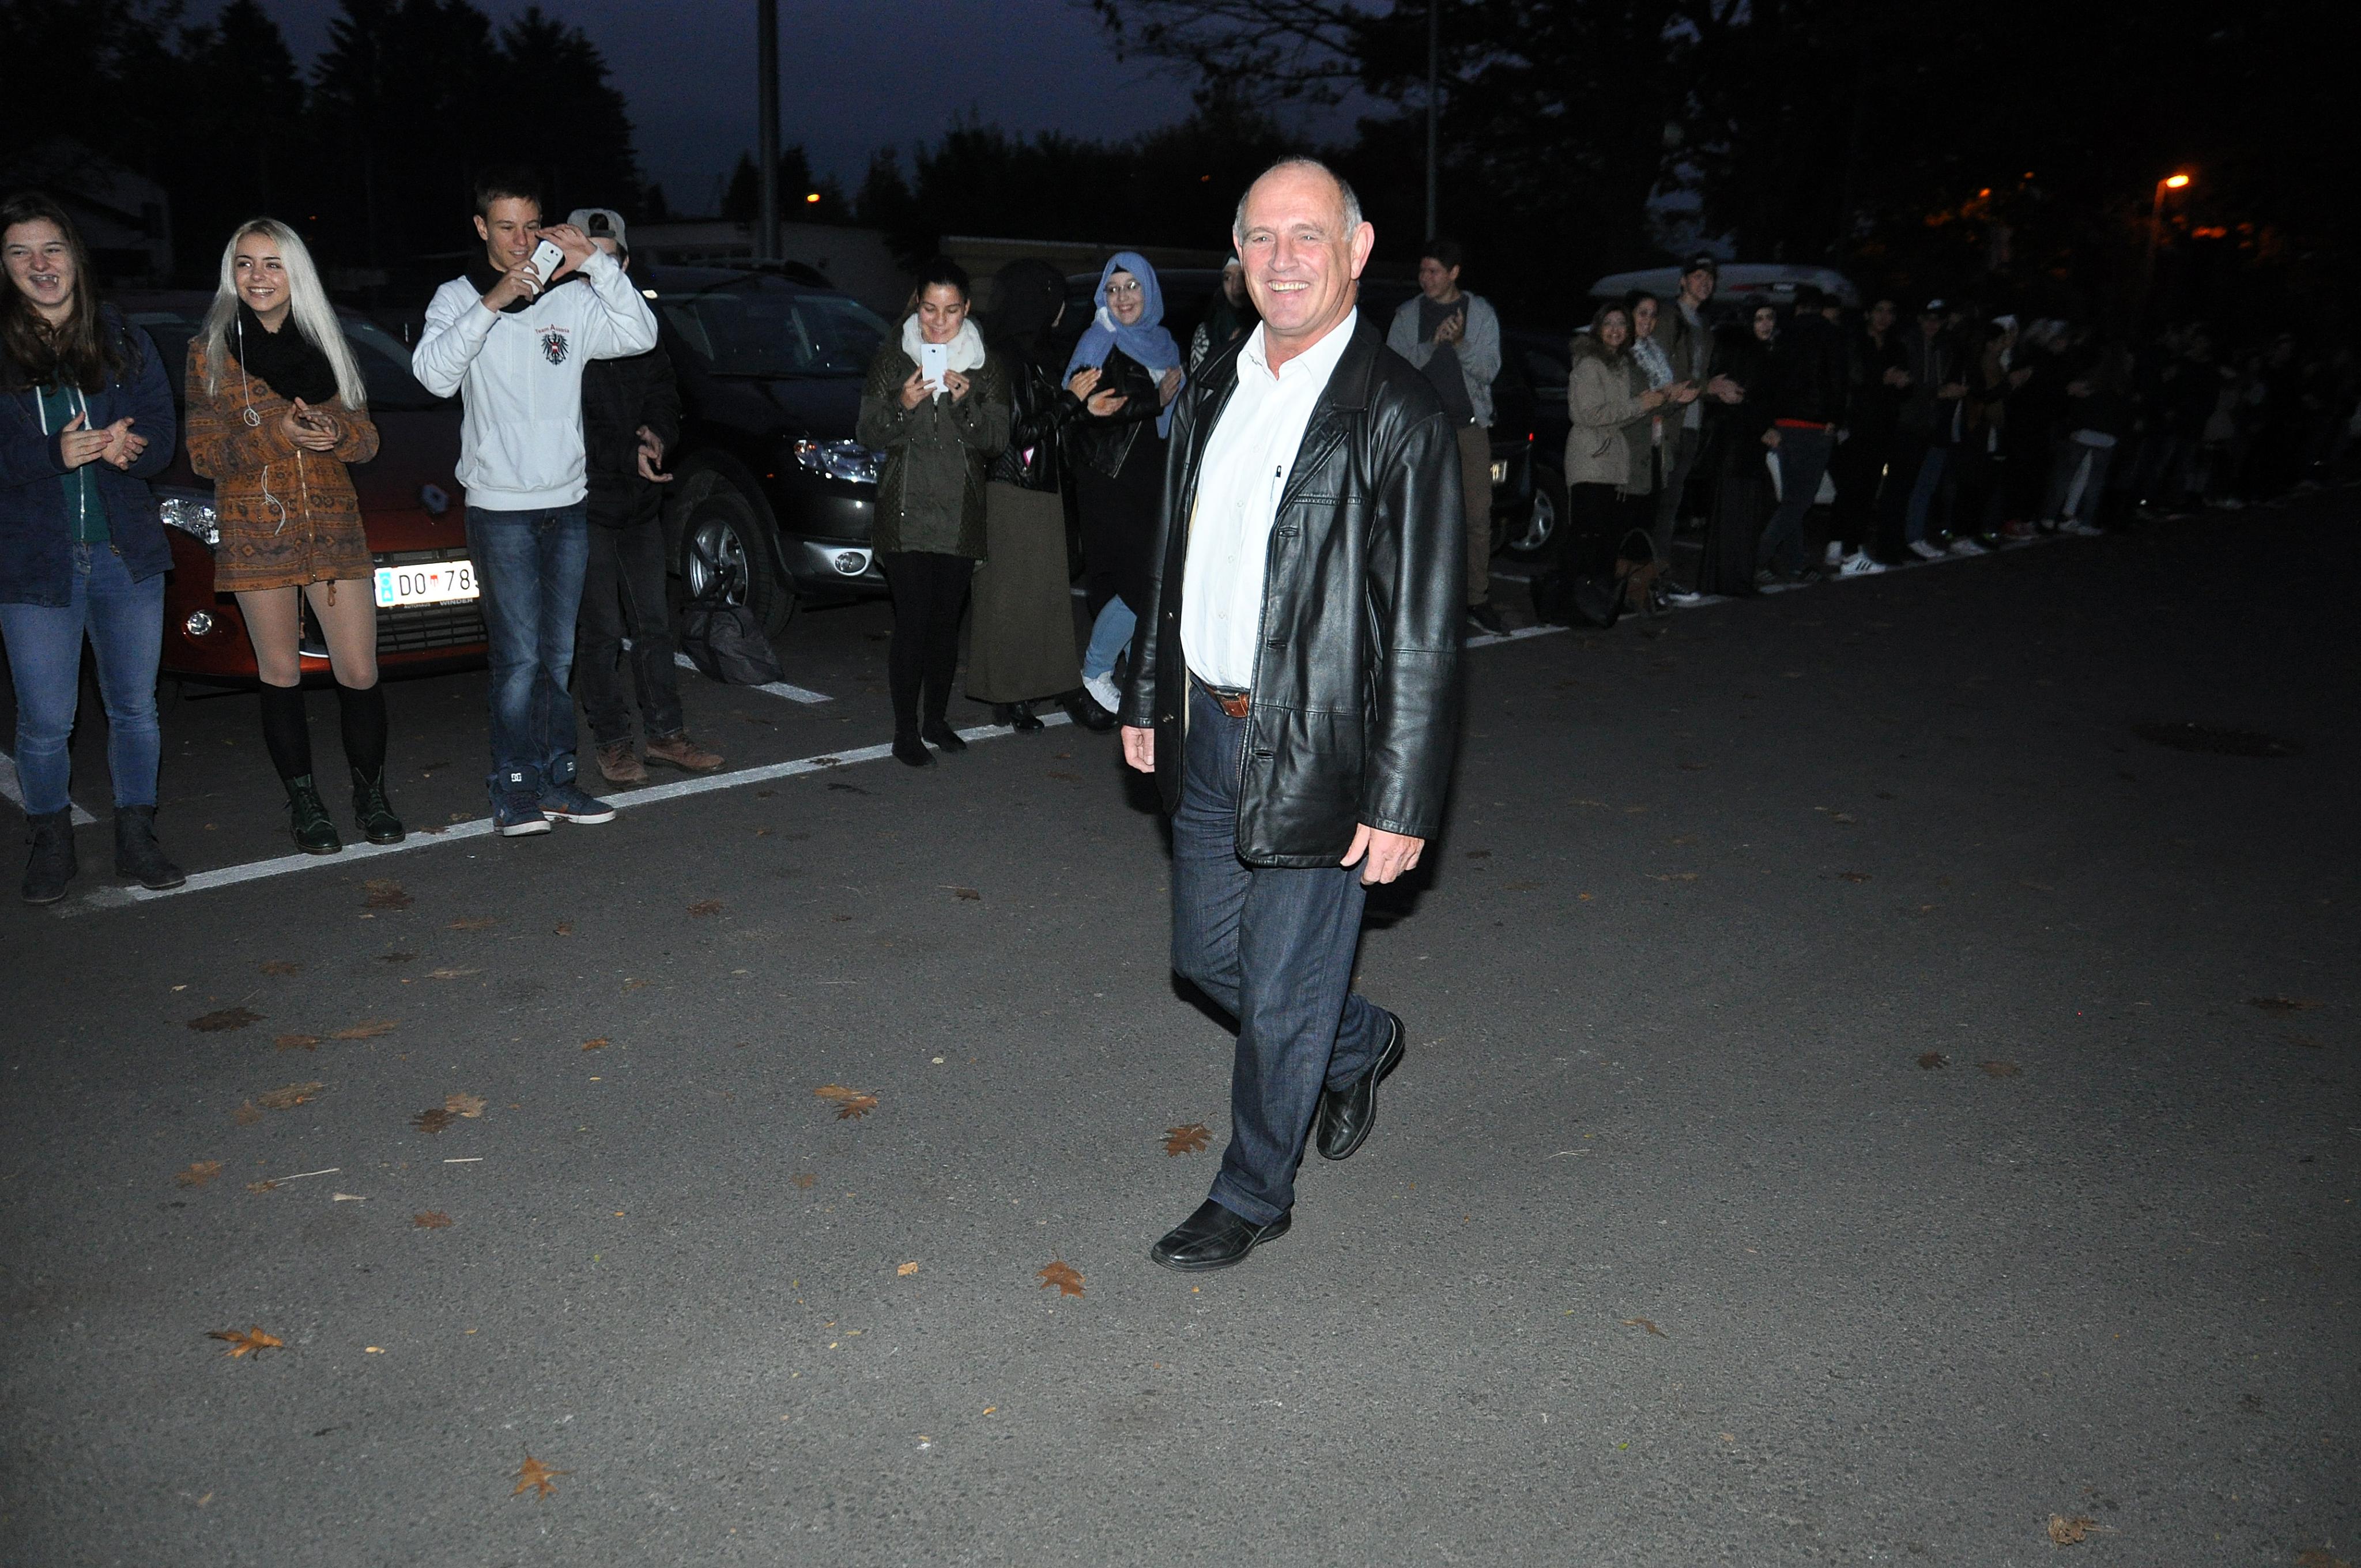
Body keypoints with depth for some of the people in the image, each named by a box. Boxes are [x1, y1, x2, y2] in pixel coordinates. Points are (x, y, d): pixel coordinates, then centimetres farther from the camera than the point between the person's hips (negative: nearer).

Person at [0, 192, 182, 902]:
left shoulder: (123, 340, 7)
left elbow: (160, 437, 3)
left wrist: (125, 446, -18)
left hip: (127, 554, 2)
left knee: (135, 708, 9)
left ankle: (136, 838, 23)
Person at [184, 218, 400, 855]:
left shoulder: (327, 343, 10)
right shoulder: (209, 351, 3)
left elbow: (367, 436, 10)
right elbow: (203, 454, -1)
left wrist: (334, 433, -13)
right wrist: (273, 435, -17)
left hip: (335, 526, 2)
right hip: (255, 532, -1)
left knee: (359, 673, -1)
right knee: (281, 675, 4)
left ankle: (371, 794, 15)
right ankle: (304, 802, 15)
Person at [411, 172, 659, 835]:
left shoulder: (571, 297, 7)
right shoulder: (458, 298, 1)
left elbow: (640, 336, -9)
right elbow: (434, 374, -17)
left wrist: (594, 261, -16)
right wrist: (491, 304, -24)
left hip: (567, 503, 3)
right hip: (499, 507, -3)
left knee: (560, 654, 8)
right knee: (519, 656, -7)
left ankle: (555, 780, 17)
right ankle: (512, 788, 1)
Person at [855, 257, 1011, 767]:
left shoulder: (986, 366, 7)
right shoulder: (892, 358, 4)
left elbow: (997, 440, 1)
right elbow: (867, 433, 1)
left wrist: (967, 403, -16)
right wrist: (901, 405, -18)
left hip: (959, 514, 2)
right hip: (905, 512, -2)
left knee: (946, 620, 6)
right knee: (912, 620, -8)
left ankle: (936, 719, 22)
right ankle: (905, 731, 0)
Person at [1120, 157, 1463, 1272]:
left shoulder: (1398, 415, -14)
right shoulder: (1214, 393, 8)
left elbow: (1425, 629, -16)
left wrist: (1402, 801, -18)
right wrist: (1148, 698, 17)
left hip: (1315, 757, -7)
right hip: (1206, 736, 7)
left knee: (1282, 998, 6)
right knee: (1207, 957, 20)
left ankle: (1252, 1196, 28)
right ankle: (1361, 1043, 46)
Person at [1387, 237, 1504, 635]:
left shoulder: (1481, 312, 8)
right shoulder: (1408, 315, 10)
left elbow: (1489, 370, 2)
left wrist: (1460, 344, -16)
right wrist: (1432, 344, -14)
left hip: (1470, 426, 0)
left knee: (1479, 515, -4)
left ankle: (1478, 600, 2)